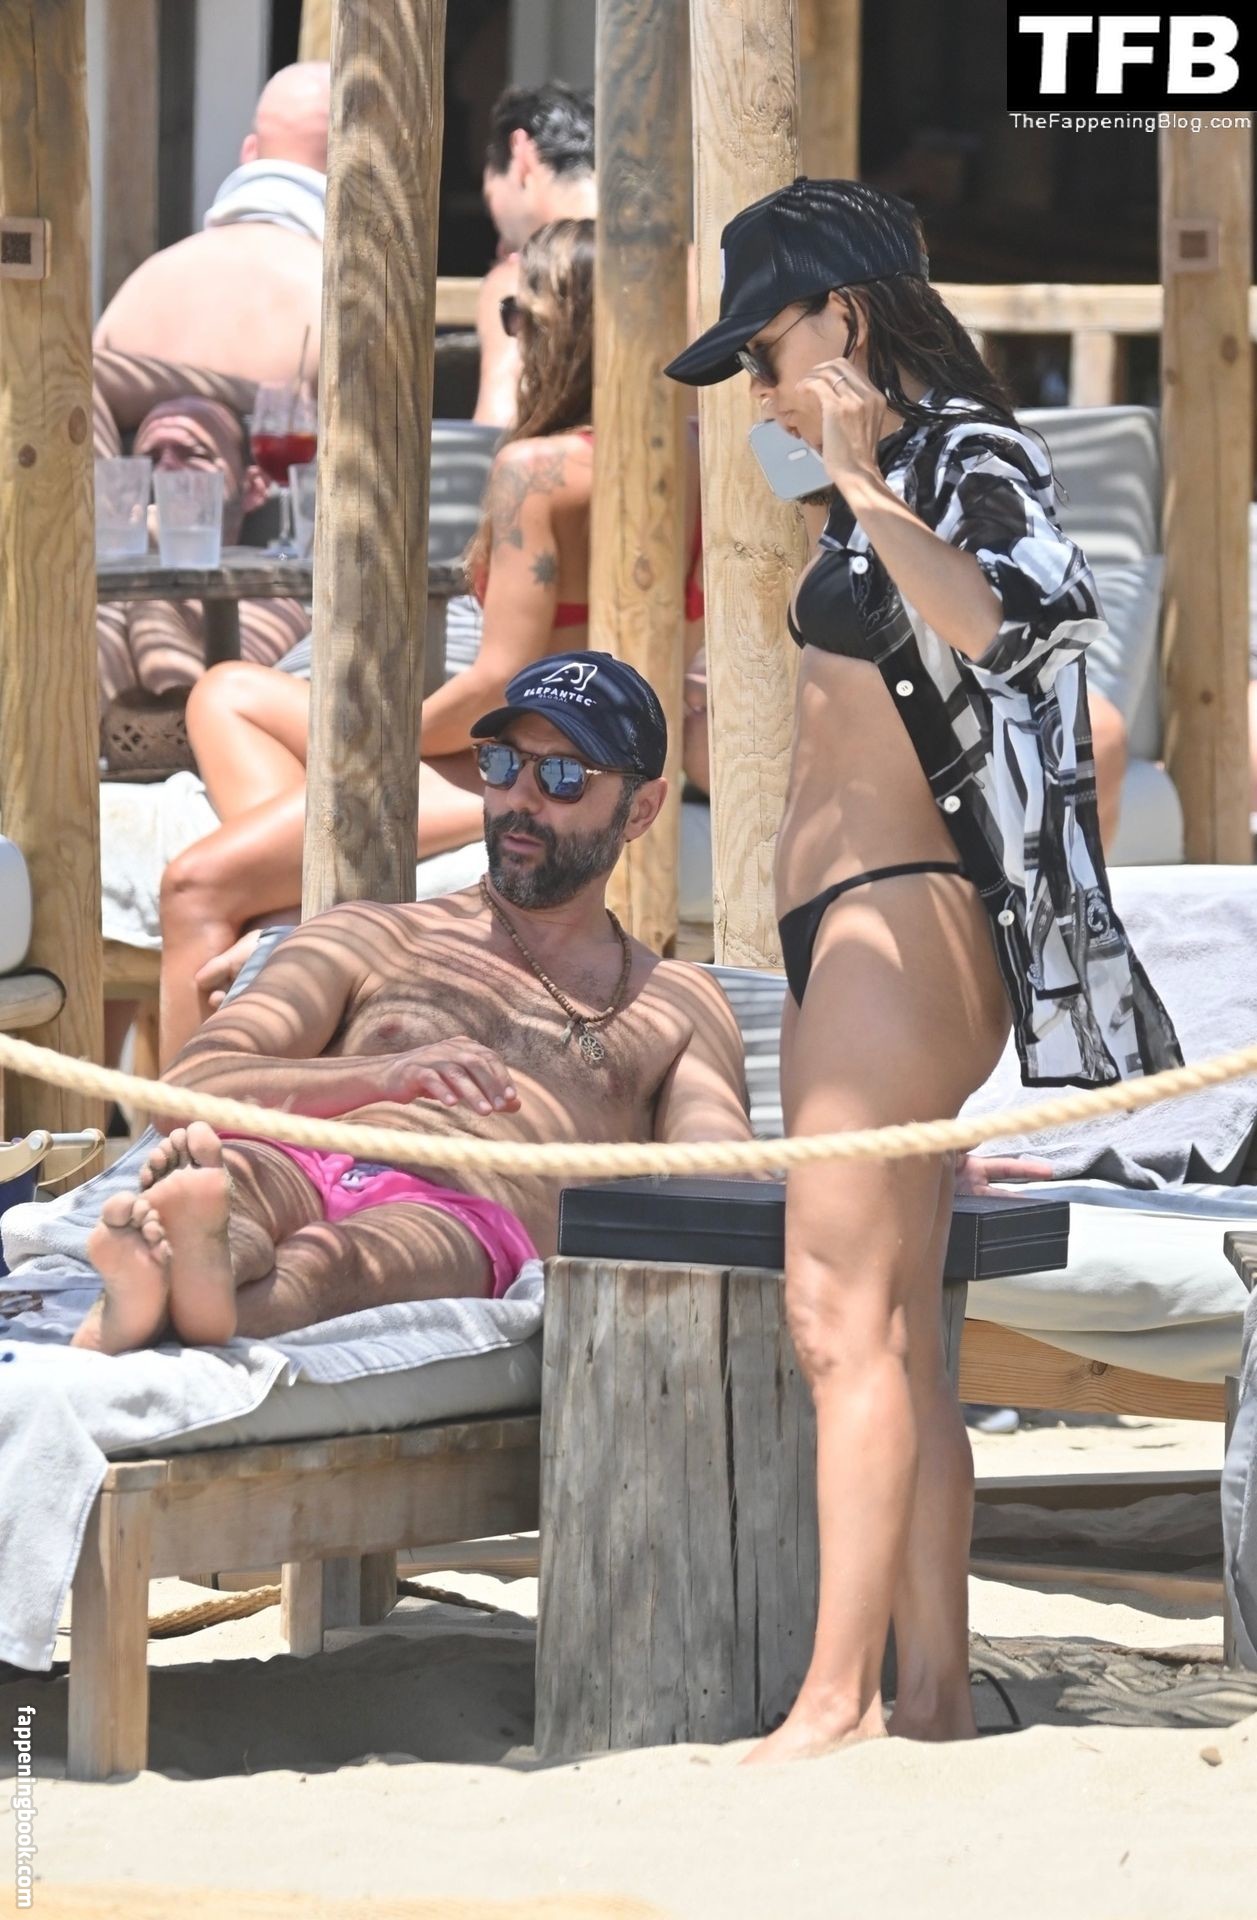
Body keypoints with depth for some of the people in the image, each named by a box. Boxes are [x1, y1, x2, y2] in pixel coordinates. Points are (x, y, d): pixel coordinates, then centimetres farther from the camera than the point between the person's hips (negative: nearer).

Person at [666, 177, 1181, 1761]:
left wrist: (866, 491, -35)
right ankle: (932, 1694, 9)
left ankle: (835, 1699, -16)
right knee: (893, 1341, 8)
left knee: (844, 1316, -14)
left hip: (902, 927, -10)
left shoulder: (970, 461, -9)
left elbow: (1017, 621, -30)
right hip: (849, 939, 10)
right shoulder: (890, 484, 17)